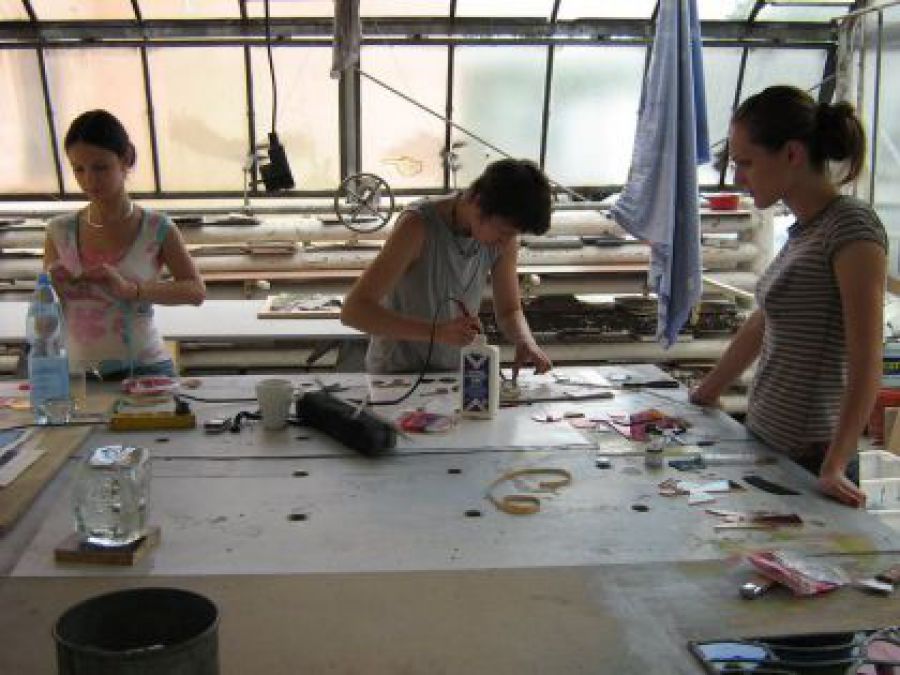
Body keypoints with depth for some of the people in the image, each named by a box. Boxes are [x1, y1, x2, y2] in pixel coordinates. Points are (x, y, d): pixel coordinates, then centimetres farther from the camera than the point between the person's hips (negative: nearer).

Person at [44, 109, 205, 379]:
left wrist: (131, 290, -23)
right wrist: (55, 290, -12)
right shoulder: (60, 232, 5)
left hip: (144, 369, -2)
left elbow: (196, 291, -12)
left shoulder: (156, 229, -4)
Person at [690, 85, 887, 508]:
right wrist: (702, 397, 22)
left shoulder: (852, 227, -16)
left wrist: (834, 467, -27)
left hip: (809, 461, -7)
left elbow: (866, 364, -20)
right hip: (765, 443, 7)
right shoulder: (804, 229, 9)